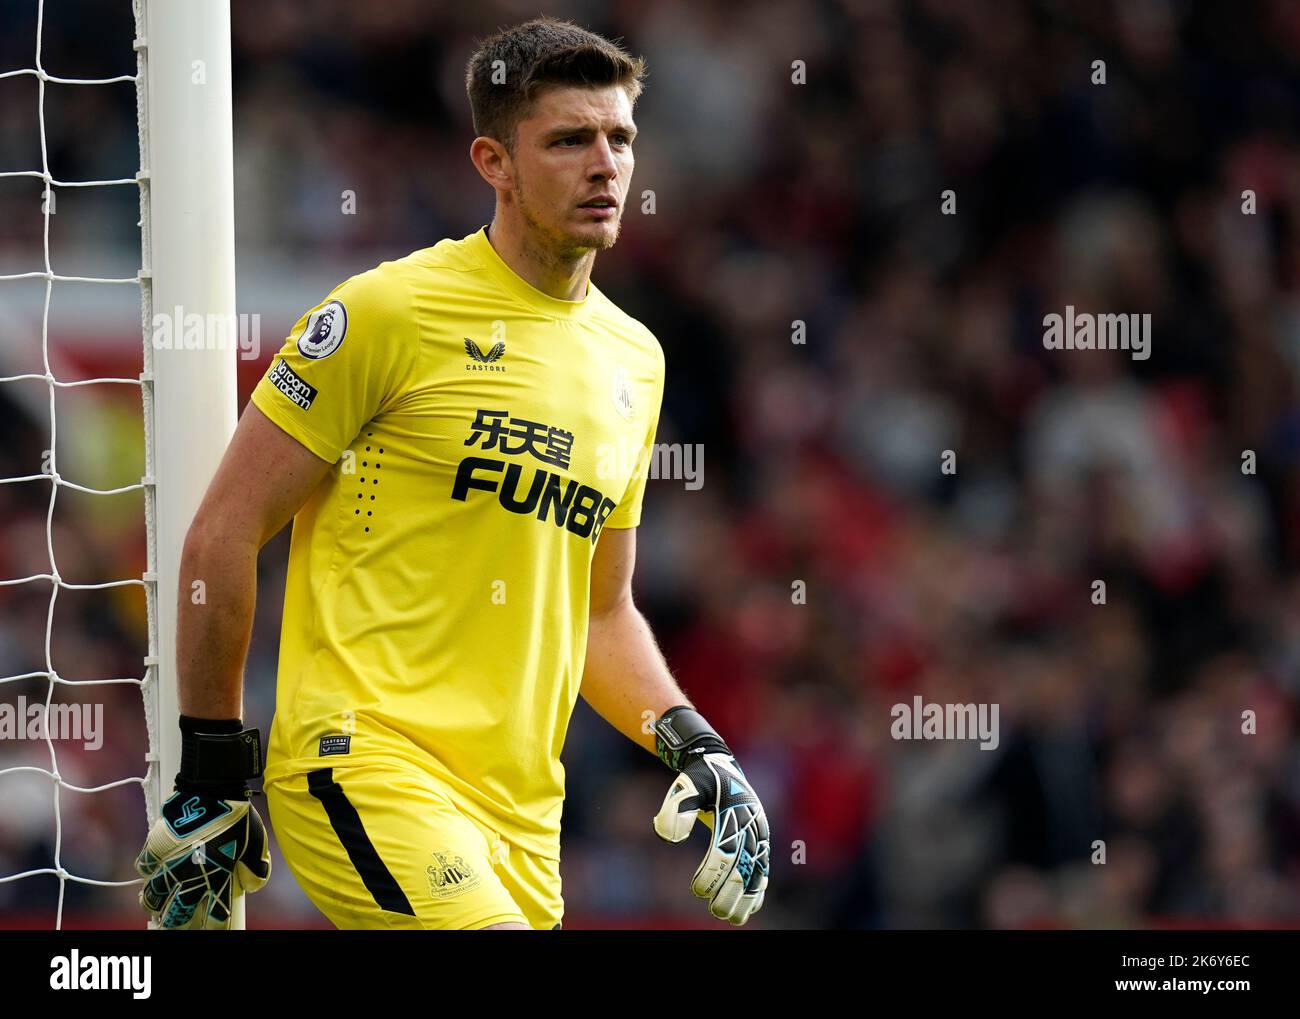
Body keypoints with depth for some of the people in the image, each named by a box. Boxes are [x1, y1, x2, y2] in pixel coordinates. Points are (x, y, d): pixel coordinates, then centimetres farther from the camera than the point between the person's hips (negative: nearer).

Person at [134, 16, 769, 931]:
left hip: (519, 813, 7)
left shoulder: (634, 358, 17)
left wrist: (692, 744, 10)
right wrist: (210, 773, -3)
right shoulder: (393, 312, -4)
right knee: (489, 928, -29)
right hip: (363, 753, -7)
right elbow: (222, 534, -3)